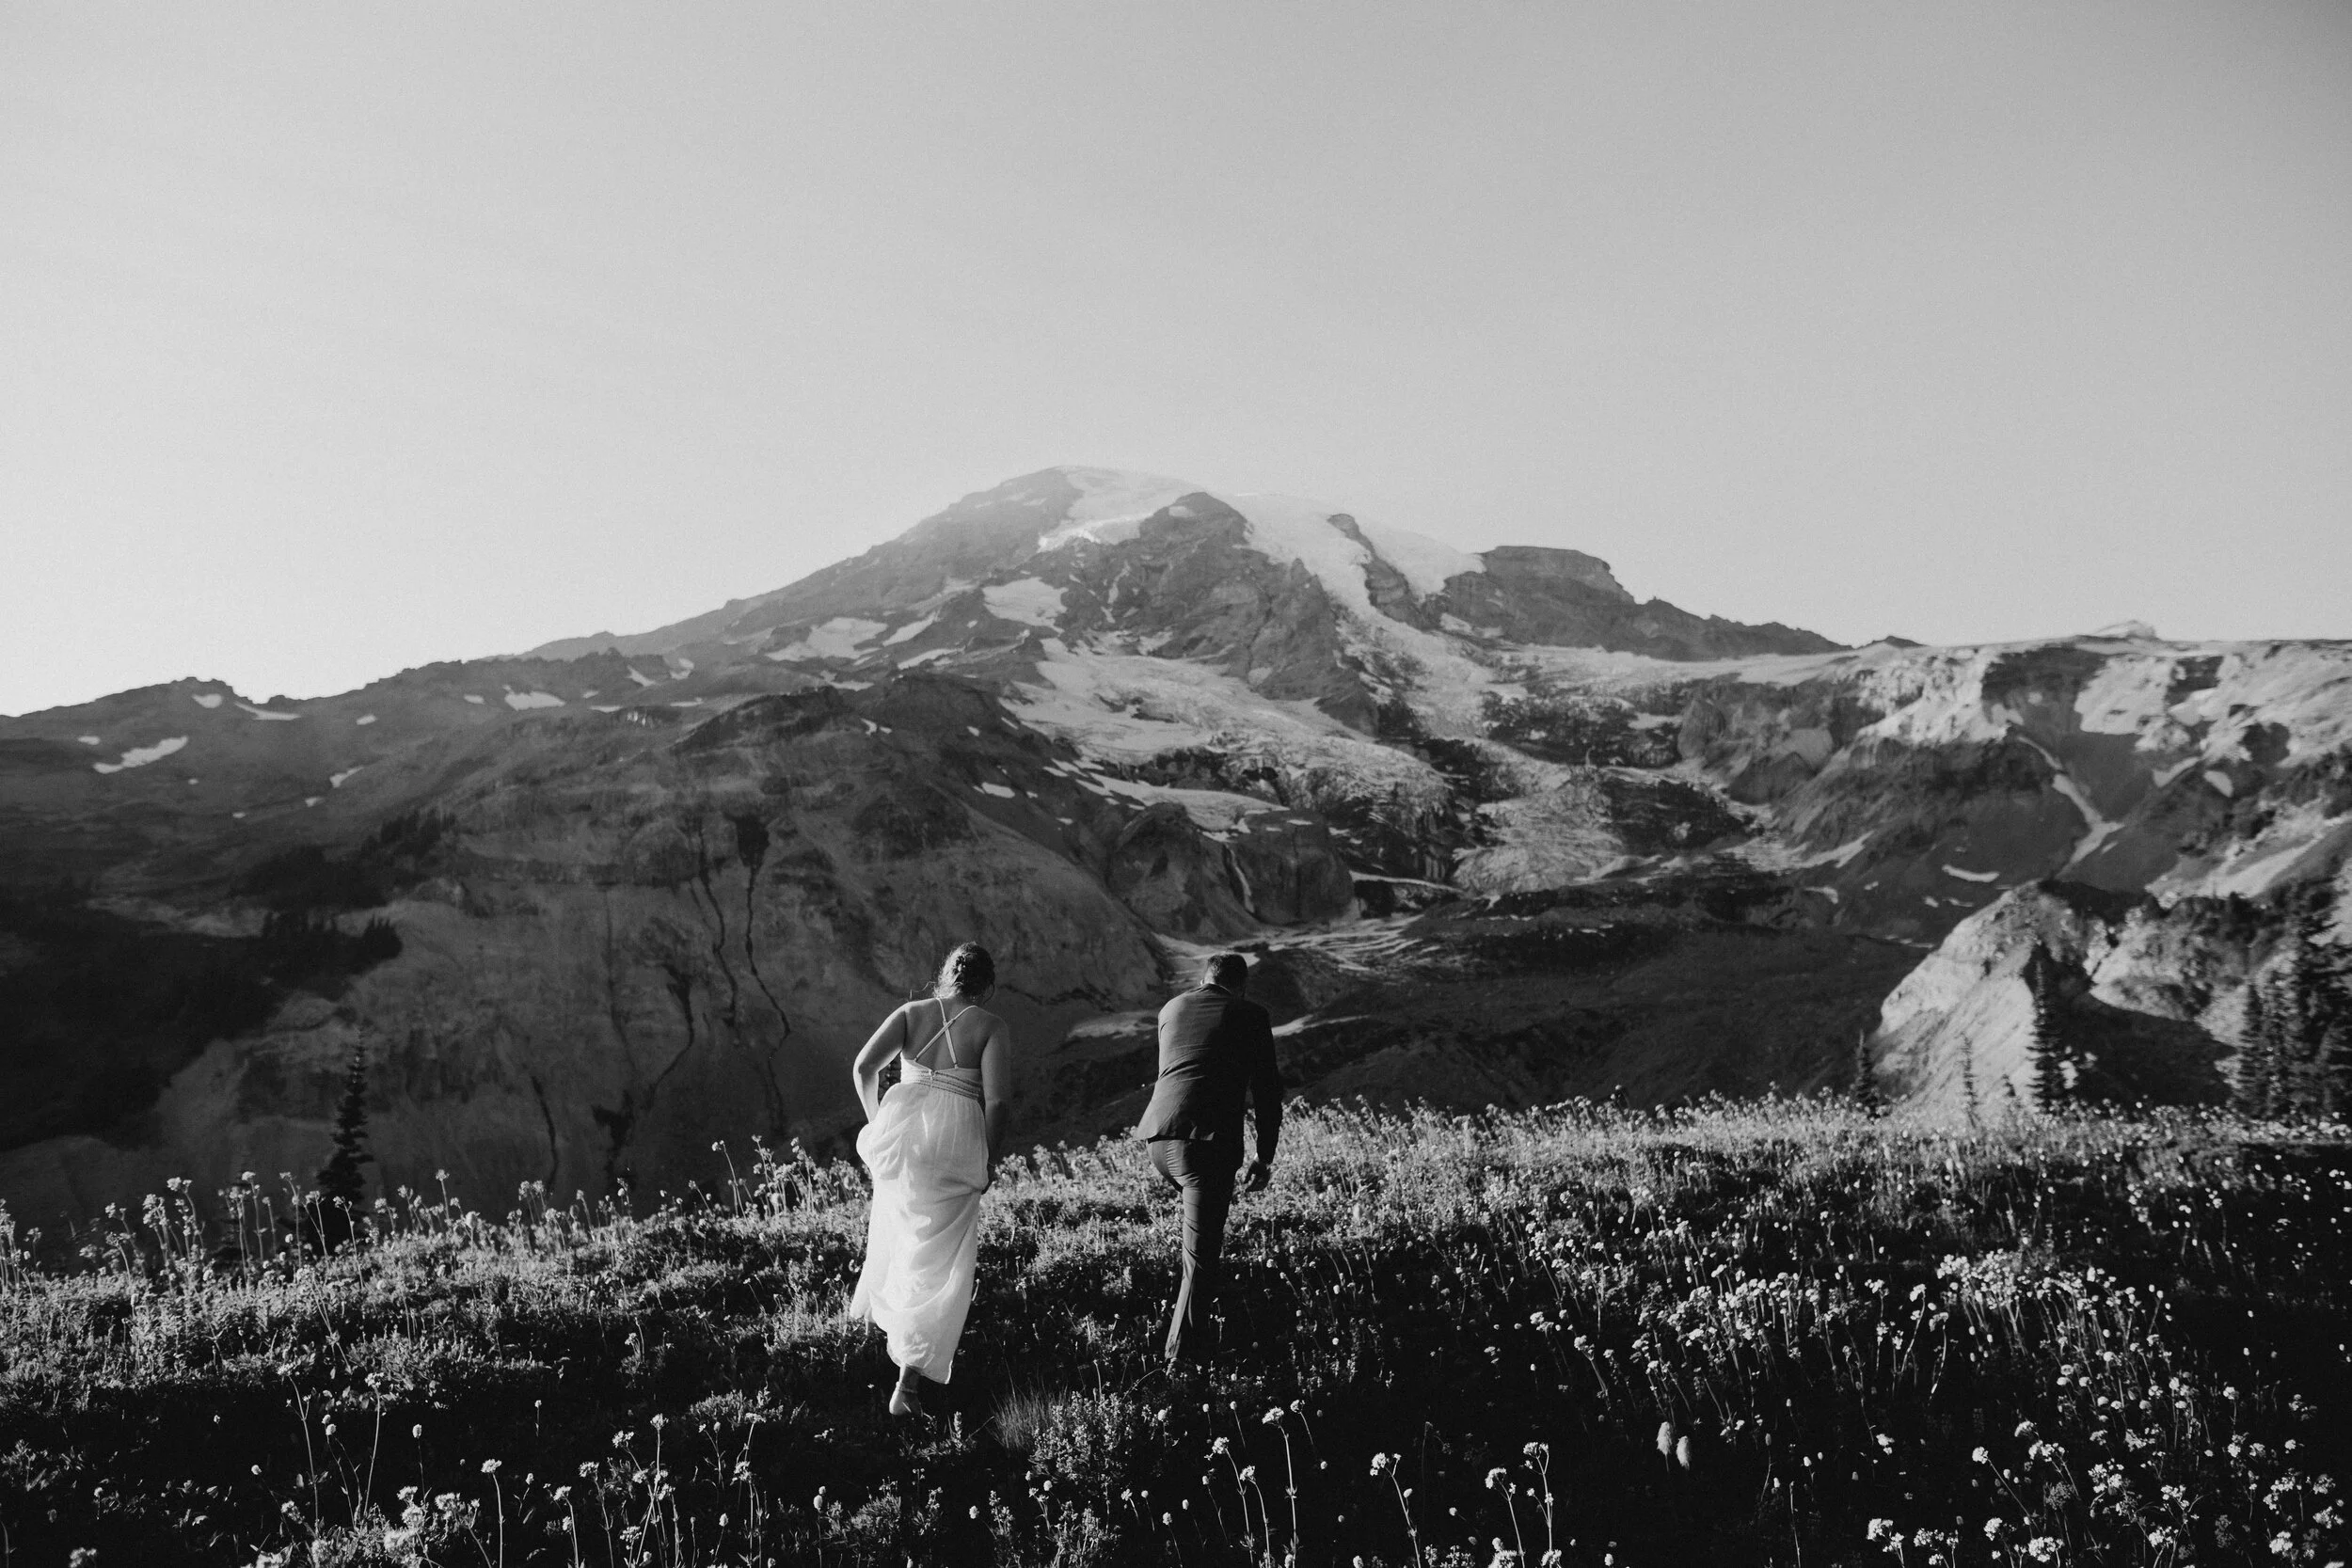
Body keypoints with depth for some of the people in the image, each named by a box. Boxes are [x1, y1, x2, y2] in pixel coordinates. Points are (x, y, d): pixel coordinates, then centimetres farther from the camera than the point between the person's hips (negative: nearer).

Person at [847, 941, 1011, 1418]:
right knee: (938, 1264, 3)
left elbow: (865, 1066, -2)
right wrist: (990, 1160, 3)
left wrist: (877, 1123, 11)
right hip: (954, 1144, -3)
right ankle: (908, 1384, -5)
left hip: (899, 1131, 4)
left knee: (902, 1229, 31)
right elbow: (998, 1100, -9)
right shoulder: (992, 1028, 2)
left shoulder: (911, 1013, 11)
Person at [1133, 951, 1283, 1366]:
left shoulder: (1170, 1010, 19)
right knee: (1199, 1258, 1)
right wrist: (1264, 1158, 12)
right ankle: (1180, 1356, -1)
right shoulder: (1251, 1016, 7)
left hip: (1160, 1142, 5)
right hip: (1210, 1144, -5)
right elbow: (1266, 1091, 6)